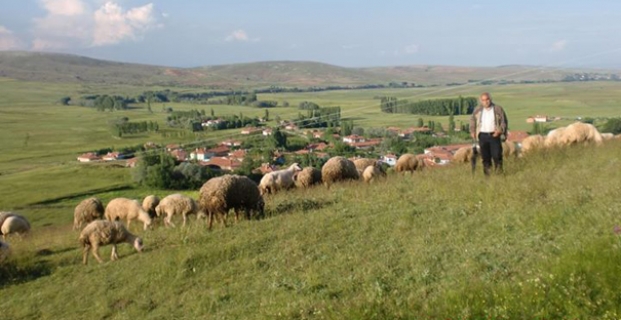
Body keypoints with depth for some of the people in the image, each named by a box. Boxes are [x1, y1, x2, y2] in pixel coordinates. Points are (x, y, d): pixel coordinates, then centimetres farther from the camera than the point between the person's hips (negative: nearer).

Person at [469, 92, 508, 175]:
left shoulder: (498, 109, 0)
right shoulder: (478, 109, 7)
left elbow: (504, 121, 2)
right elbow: (472, 120, 21)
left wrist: (500, 130, -14)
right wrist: (472, 130, 10)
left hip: (494, 135, -2)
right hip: (483, 136, 2)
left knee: (497, 155, -8)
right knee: (485, 156, 5)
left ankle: (499, 172, 6)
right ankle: (487, 174, 13)